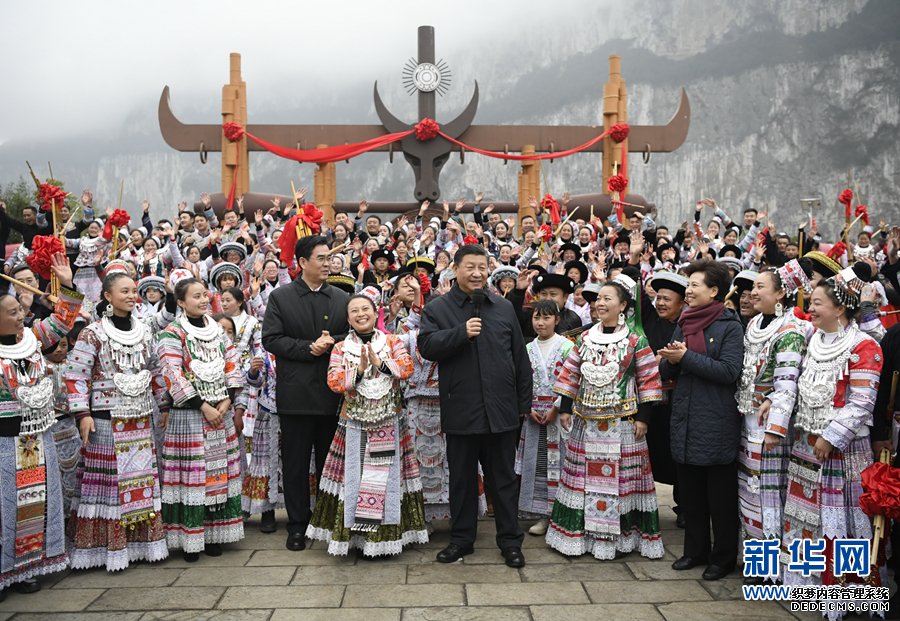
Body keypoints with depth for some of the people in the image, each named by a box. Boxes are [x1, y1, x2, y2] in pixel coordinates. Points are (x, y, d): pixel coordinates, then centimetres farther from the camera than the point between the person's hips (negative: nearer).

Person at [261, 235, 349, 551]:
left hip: (332, 392, 2)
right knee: (295, 463, 6)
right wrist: (309, 348, -15)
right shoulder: (280, 297, 2)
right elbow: (271, 339, -6)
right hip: (296, 392, -2)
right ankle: (298, 525, 16)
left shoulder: (342, 298, 9)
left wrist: (332, 343, -13)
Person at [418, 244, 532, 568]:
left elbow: (520, 358, 10)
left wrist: (524, 403, 8)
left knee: (504, 478, 9)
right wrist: (462, 332, -22)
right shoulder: (437, 308, 3)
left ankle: (510, 540, 20)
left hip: (501, 410, 1)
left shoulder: (504, 308, 9)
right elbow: (427, 346, -12)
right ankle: (461, 538, 24)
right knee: (462, 479, 11)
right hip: (461, 411, -1)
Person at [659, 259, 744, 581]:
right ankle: (696, 550, 27)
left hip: (716, 423, -6)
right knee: (690, 491, 14)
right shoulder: (684, 324, 12)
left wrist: (686, 357, -19)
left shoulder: (729, 326, -7)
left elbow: (729, 371, -18)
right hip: (685, 419, 6)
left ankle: (724, 557, 18)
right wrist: (670, 360, -10)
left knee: (720, 494, 5)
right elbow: (666, 372, 12)